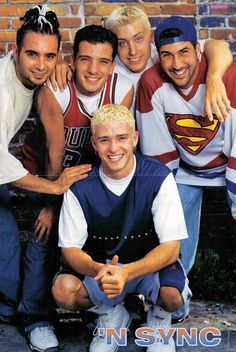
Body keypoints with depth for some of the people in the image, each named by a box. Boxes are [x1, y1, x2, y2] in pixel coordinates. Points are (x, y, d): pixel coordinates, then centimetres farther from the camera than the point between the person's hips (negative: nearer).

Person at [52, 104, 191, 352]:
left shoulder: (159, 177, -18)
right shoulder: (80, 185, -13)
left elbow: (171, 247, -20)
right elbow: (70, 248, -11)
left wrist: (126, 272, -38)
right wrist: (98, 270, -35)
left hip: (150, 264, -1)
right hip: (98, 265, 2)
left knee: (172, 294, -34)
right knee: (63, 291, -27)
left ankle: (159, 318, 6)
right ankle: (112, 316, 7)